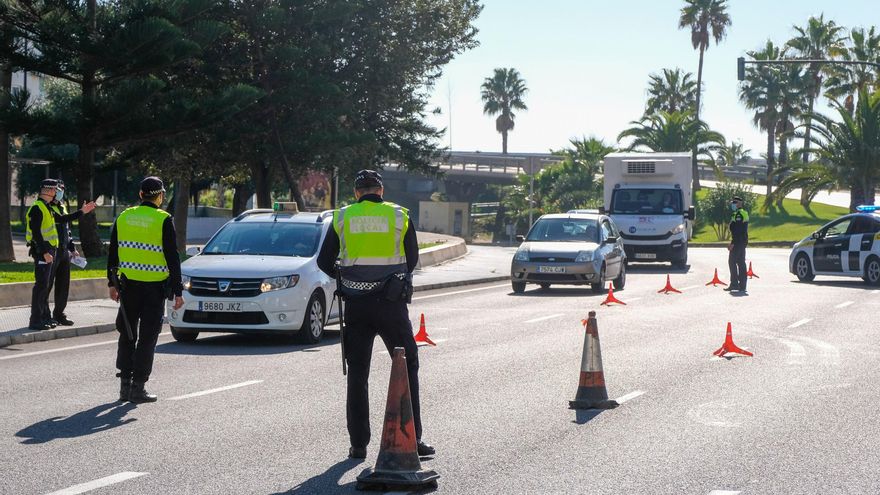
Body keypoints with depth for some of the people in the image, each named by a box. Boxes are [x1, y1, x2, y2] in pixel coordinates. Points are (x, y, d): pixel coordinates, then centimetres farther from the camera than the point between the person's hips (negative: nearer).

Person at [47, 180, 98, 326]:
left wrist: (72, 248, 22)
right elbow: (61, 220, -25)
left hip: (64, 252, 9)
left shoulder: (62, 207, 18)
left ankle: (59, 314, 17)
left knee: (63, 285, 10)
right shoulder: (47, 207, -10)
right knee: (47, 284, -6)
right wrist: (81, 212, -29)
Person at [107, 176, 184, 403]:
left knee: (127, 335, 14)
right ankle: (138, 388, 1)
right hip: (154, 286, -4)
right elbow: (173, 258, -10)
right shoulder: (163, 220, -9)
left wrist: (112, 283, 20)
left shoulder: (123, 217, 6)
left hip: (128, 284, 4)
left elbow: (112, 254, 11)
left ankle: (125, 384, 15)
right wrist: (178, 291, -6)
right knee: (147, 337, 2)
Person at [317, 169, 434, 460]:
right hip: (392, 305, -1)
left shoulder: (342, 217, 3)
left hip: (356, 305, 1)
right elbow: (412, 260, 10)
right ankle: (412, 438, 4)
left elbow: (324, 262, 7)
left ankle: (358, 444, 7)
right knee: (407, 368, 9)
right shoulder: (399, 215, 2)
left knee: (357, 374, 8)